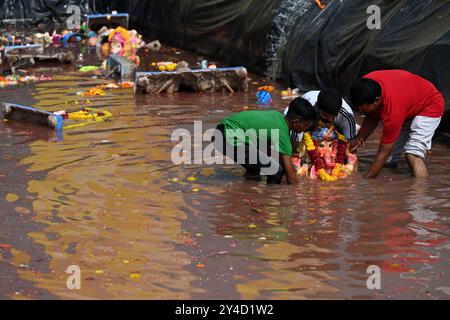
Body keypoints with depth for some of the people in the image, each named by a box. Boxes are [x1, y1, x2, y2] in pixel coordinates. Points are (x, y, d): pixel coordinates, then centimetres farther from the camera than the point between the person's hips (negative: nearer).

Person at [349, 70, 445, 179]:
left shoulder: (392, 111, -42)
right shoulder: (366, 84, -23)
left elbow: (384, 153, -33)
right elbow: (373, 117, -4)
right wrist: (359, 139, -20)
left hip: (429, 107, -8)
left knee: (413, 155, -26)